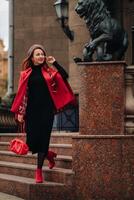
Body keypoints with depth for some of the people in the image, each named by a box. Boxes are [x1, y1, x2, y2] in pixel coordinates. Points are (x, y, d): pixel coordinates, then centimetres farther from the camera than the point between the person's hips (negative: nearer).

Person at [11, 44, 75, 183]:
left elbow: (64, 76, -10)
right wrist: (20, 112, 0)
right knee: (31, 141, 0)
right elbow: (21, 94, 5)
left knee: (43, 139, -3)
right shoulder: (26, 74, 6)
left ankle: (39, 170, 7)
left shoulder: (49, 71, 5)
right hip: (31, 111, 1)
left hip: (46, 110, -1)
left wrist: (54, 63, -8)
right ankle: (48, 154, 31)